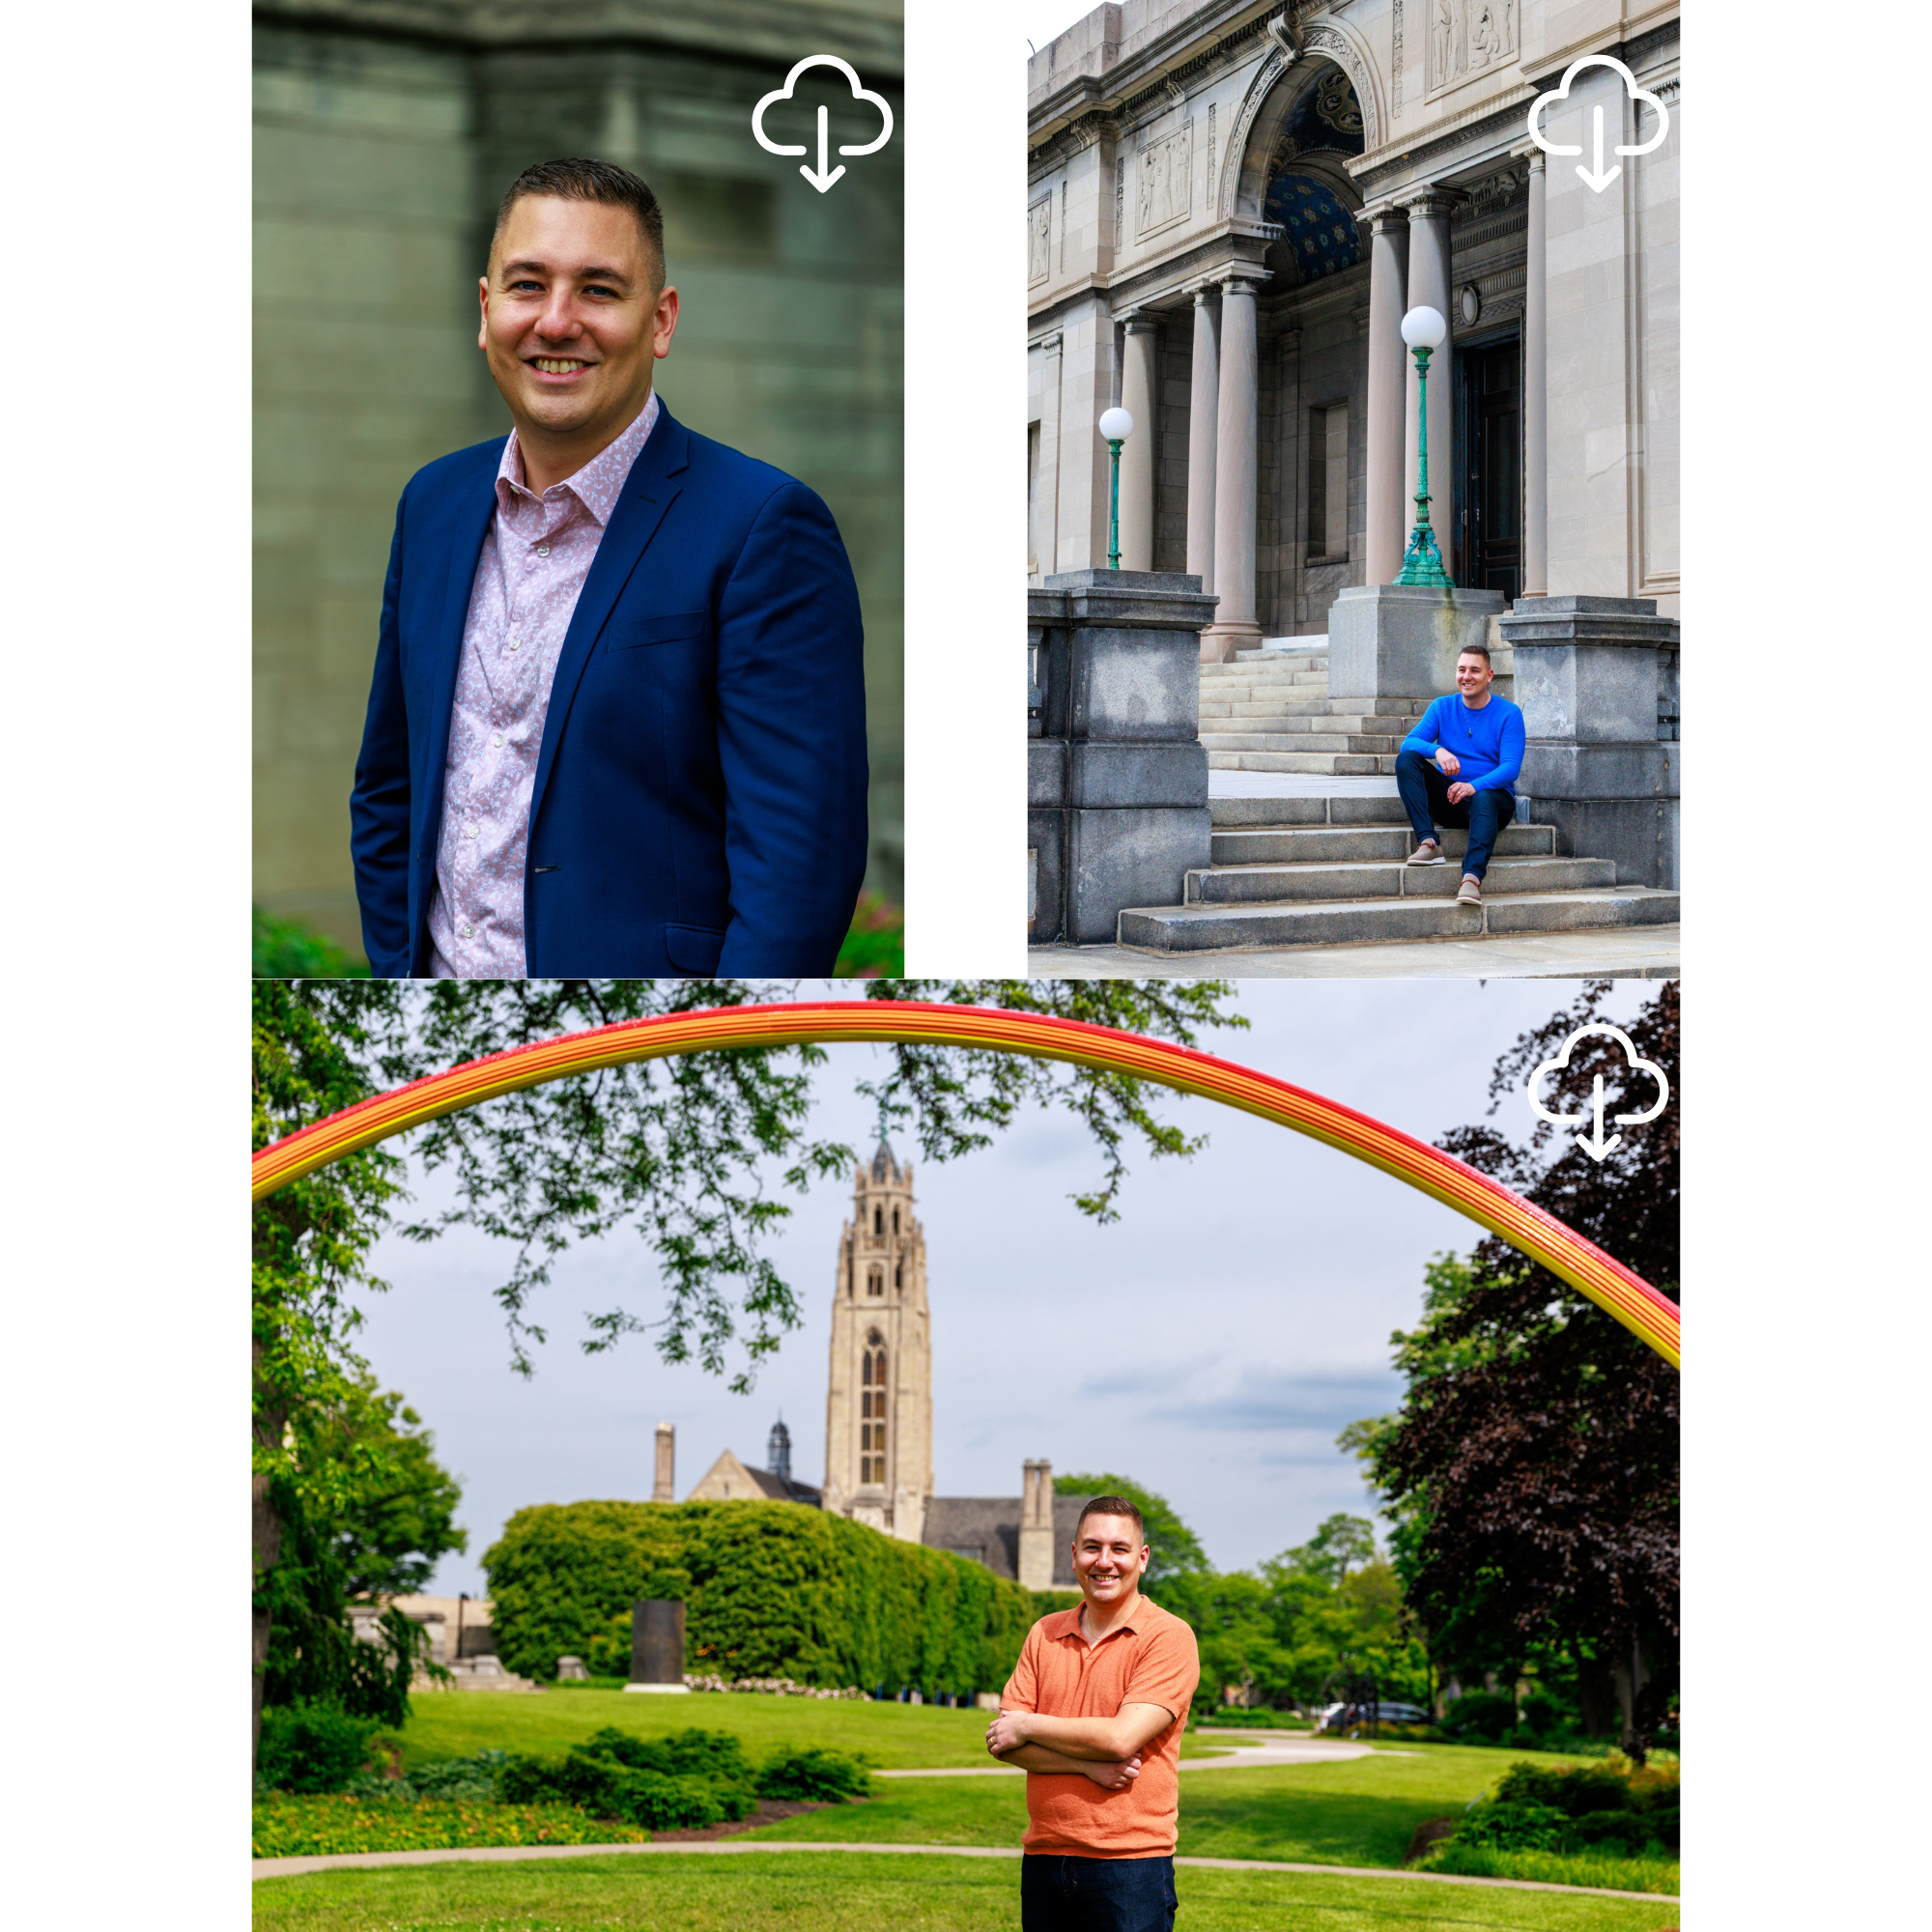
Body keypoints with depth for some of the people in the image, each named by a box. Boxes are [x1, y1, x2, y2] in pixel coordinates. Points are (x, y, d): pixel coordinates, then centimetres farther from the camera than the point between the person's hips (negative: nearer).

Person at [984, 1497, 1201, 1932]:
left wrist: (1027, 1726, -4)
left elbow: (1122, 1737, -16)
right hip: (1043, 1858, 5)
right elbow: (1002, 1741, 3)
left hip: (1130, 1862, -5)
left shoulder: (1168, 1637, -5)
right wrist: (1087, 1765, -12)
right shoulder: (1044, 1634, 11)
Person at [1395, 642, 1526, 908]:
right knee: (1406, 759, -19)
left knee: (1482, 798, -40)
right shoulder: (1442, 707, 7)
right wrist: (1437, 751, -28)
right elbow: (1409, 742, -5)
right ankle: (1428, 843, -33)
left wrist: (1475, 786, -33)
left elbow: (1511, 767, -14)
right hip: (1447, 800, 4)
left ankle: (1472, 878, -60)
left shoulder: (1508, 713, -3)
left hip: (1494, 796, -3)